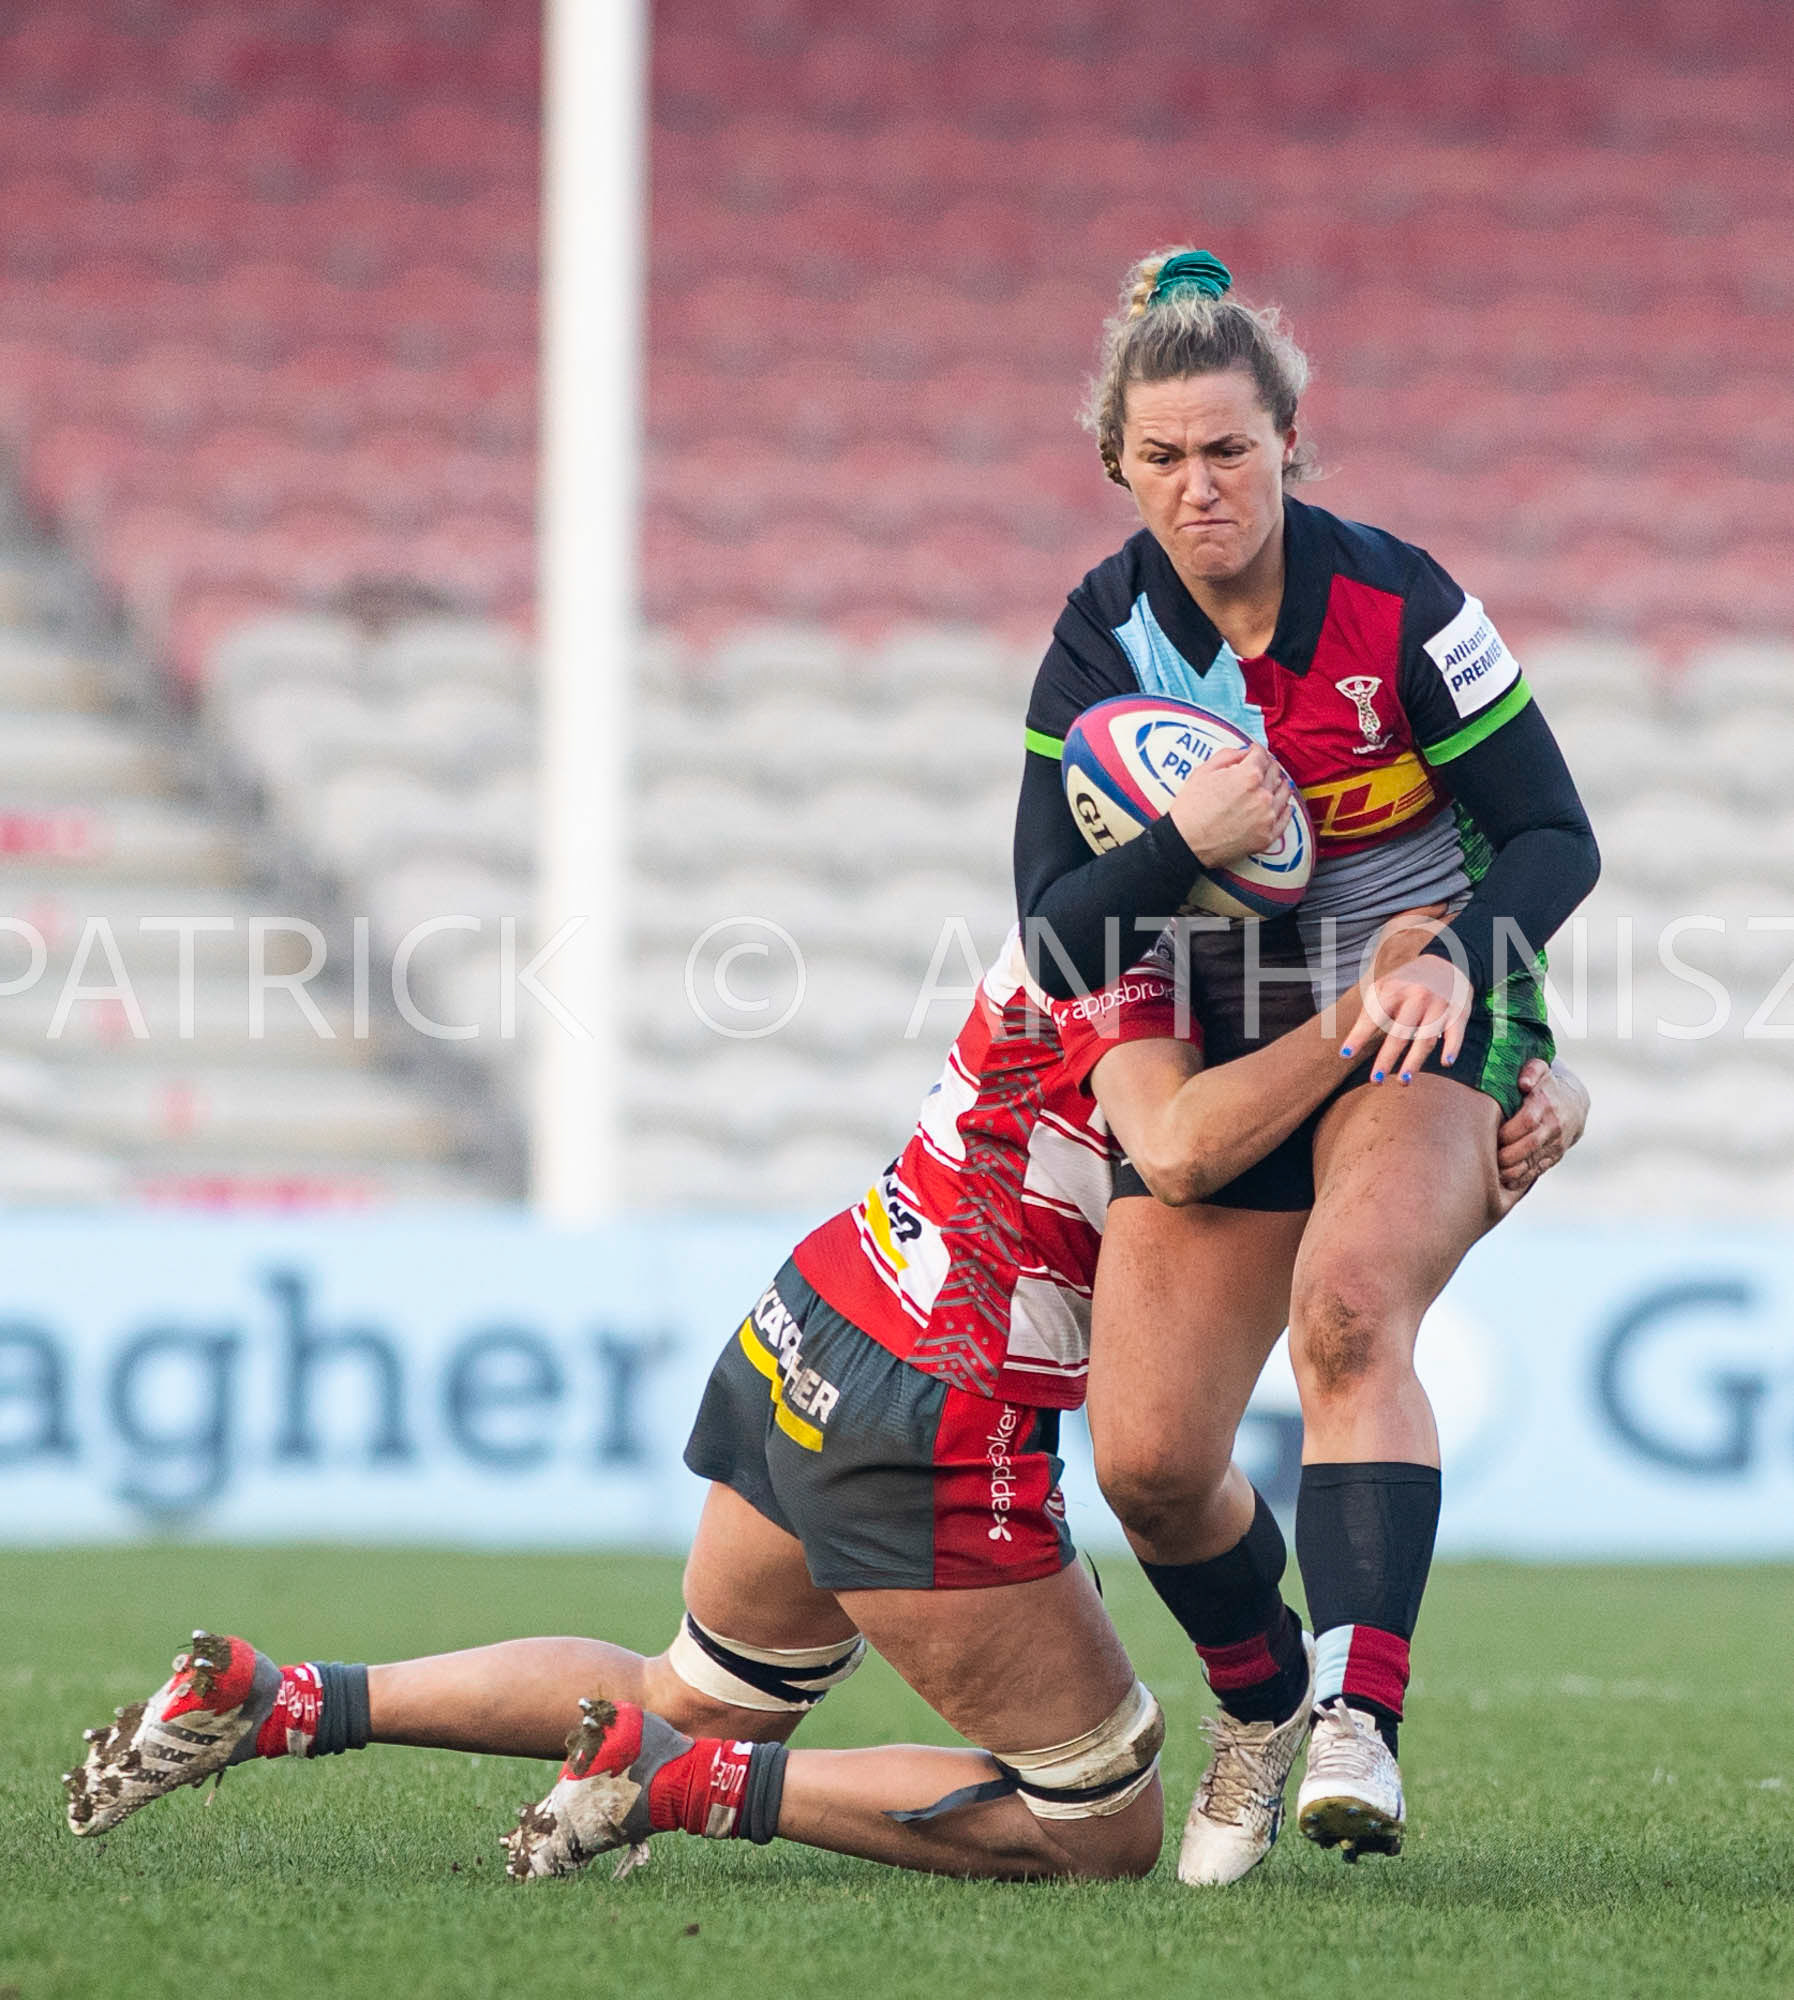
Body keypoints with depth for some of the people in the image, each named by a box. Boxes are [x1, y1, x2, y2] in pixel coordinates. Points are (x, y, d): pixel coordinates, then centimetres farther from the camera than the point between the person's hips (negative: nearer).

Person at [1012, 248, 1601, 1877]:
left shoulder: (1394, 602, -14)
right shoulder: (1102, 641, -8)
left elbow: (1556, 835, -9)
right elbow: (1055, 940, -11)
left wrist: (1461, 955, -29)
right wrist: (1187, 842, -30)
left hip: (1426, 1026, -3)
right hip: (1220, 1054, 3)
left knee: (1350, 1304, -33)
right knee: (1147, 1460, -6)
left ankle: (1361, 1719, -40)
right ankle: (1261, 1709, 24)